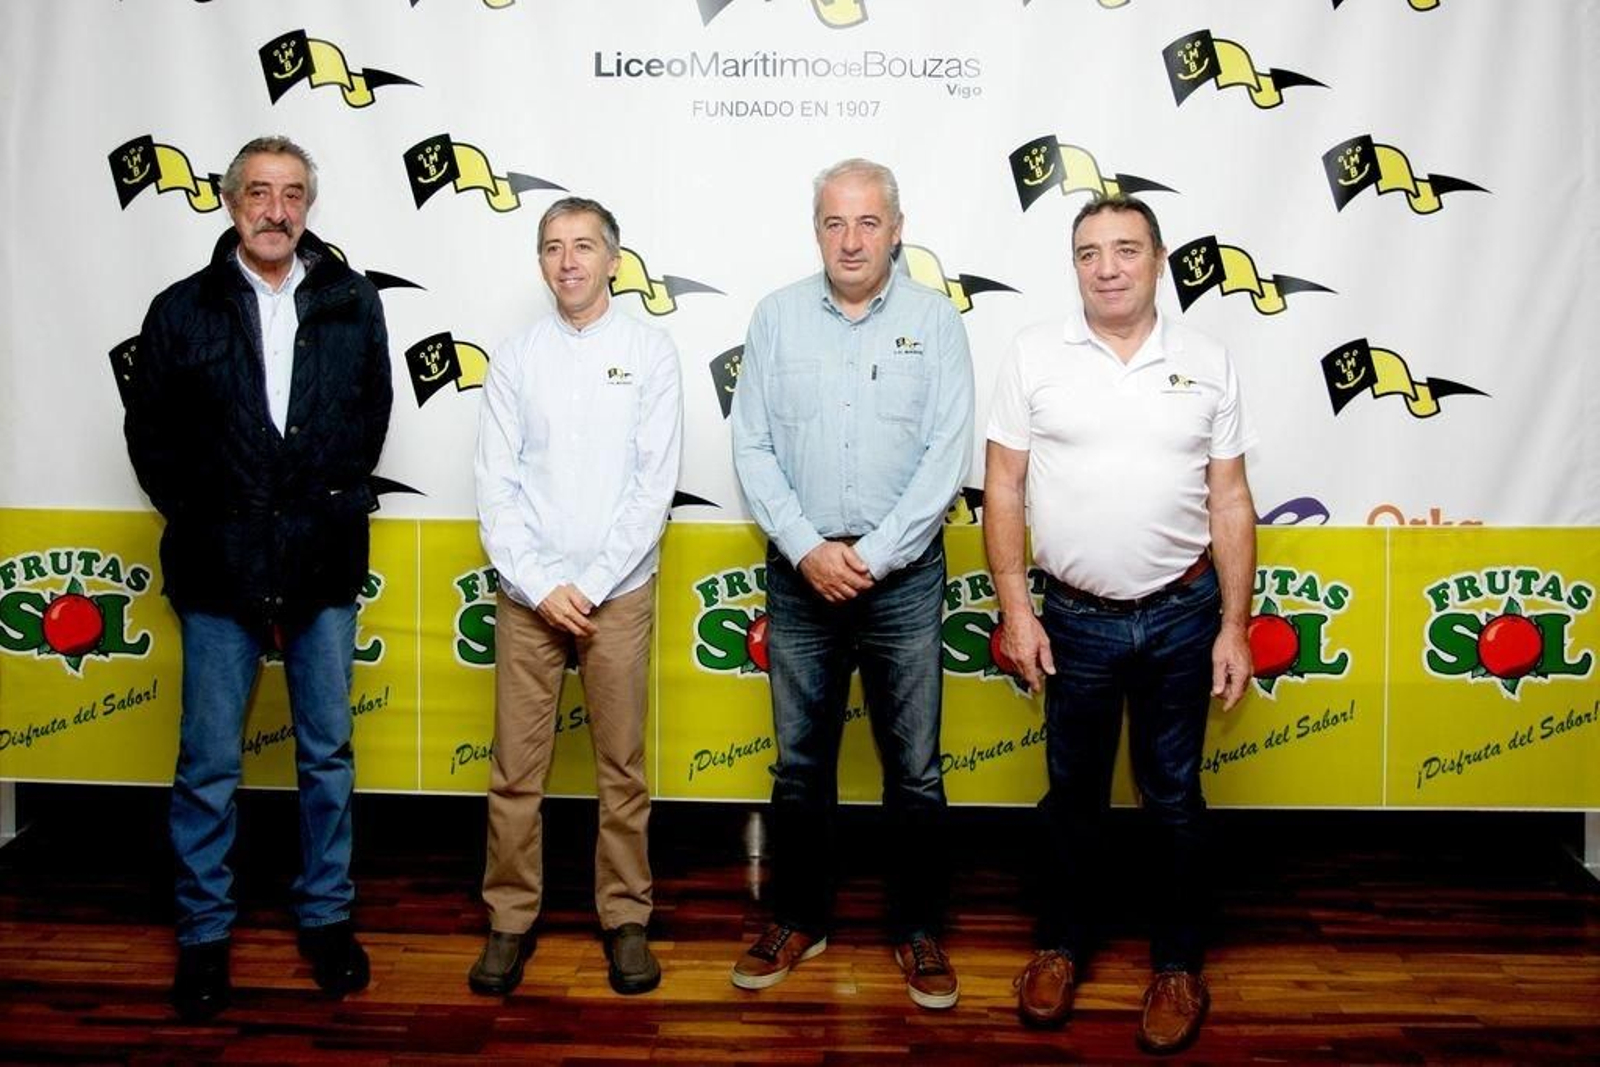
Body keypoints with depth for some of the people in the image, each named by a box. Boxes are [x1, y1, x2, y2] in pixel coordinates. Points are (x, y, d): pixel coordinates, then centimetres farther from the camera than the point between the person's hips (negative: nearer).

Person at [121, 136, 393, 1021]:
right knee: (209, 764, 6)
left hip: (323, 562, 1)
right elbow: (150, 433, 7)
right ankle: (203, 933, 23)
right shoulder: (182, 310, 1)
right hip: (219, 565, -1)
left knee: (328, 754, 11)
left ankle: (326, 916, 27)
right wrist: (198, 519, 2)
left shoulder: (352, 303, 3)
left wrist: (334, 502, 5)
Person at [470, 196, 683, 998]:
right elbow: (496, 487, 1)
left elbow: (655, 484, -5)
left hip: (618, 592, -1)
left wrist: (591, 586, -10)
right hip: (526, 592, 1)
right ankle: (510, 918, 19)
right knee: (515, 769, 6)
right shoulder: (515, 359, 4)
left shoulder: (650, 353, 0)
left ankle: (626, 918, 20)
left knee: (621, 767, 7)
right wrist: (540, 587, -9)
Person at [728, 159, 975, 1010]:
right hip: (800, 575, 2)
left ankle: (918, 931, 24)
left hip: (903, 577, -1)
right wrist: (809, 549, -11)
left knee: (914, 769, 7)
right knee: (800, 762, 12)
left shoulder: (935, 319, -1)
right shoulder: (777, 316, 3)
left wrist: (872, 557, -12)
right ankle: (798, 920, 29)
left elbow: (946, 454, -6)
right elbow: (752, 448, 0)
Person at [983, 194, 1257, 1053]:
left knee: (1173, 797, 13)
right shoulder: (1034, 353, -3)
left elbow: (1230, 503, 2)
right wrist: (1015, 609, -6)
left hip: (1181, 616, 1)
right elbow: (1003, 486, -2)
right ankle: (1063, 945, 34)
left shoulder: (1207, 362, 0)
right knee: (1074, 793, 15)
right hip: (1076, 619, 0)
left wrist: (1234, 626, -1)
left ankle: (1178, 963, 29)